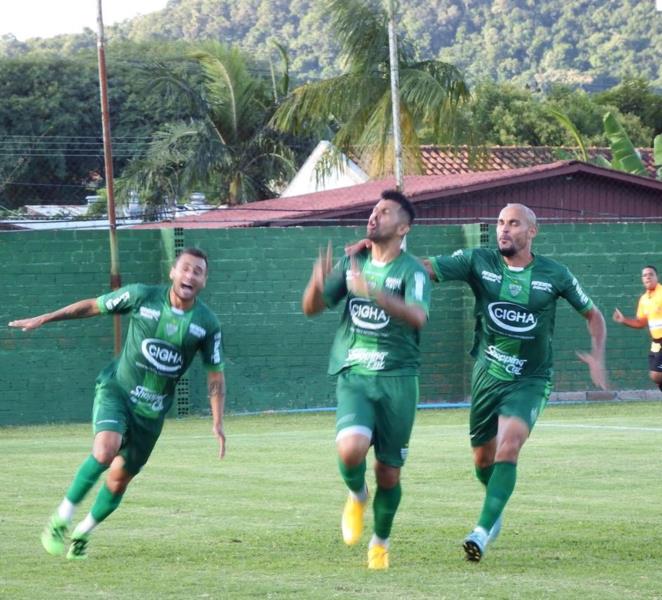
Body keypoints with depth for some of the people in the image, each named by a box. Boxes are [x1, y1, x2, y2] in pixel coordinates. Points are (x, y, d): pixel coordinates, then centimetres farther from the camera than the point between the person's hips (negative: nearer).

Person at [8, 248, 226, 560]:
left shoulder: (207, 324, -7)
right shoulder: (142, 296, -11)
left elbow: (215, 375, 3)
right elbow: (92, 306, 2)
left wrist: (217, 423, -3)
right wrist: (42, 319, 4)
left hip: (152, 410, 3)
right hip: (117, 389, -3)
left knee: (120, 478, 8)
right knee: (106, 449, -29)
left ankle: (82, 534, 33)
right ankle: (62, 518, -14)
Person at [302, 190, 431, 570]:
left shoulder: (412, 271, -4)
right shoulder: (353, 265, 10)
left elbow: (418, 317, -23)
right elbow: (311, 309, 8)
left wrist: (371, 291, -35)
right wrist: (318, 283, -15)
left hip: (397, 380, -2)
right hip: (354, 377, 2)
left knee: (389, 474, 2)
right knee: (351, 449, -24)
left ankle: (381, 542, 27)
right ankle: (357, 496, 10)